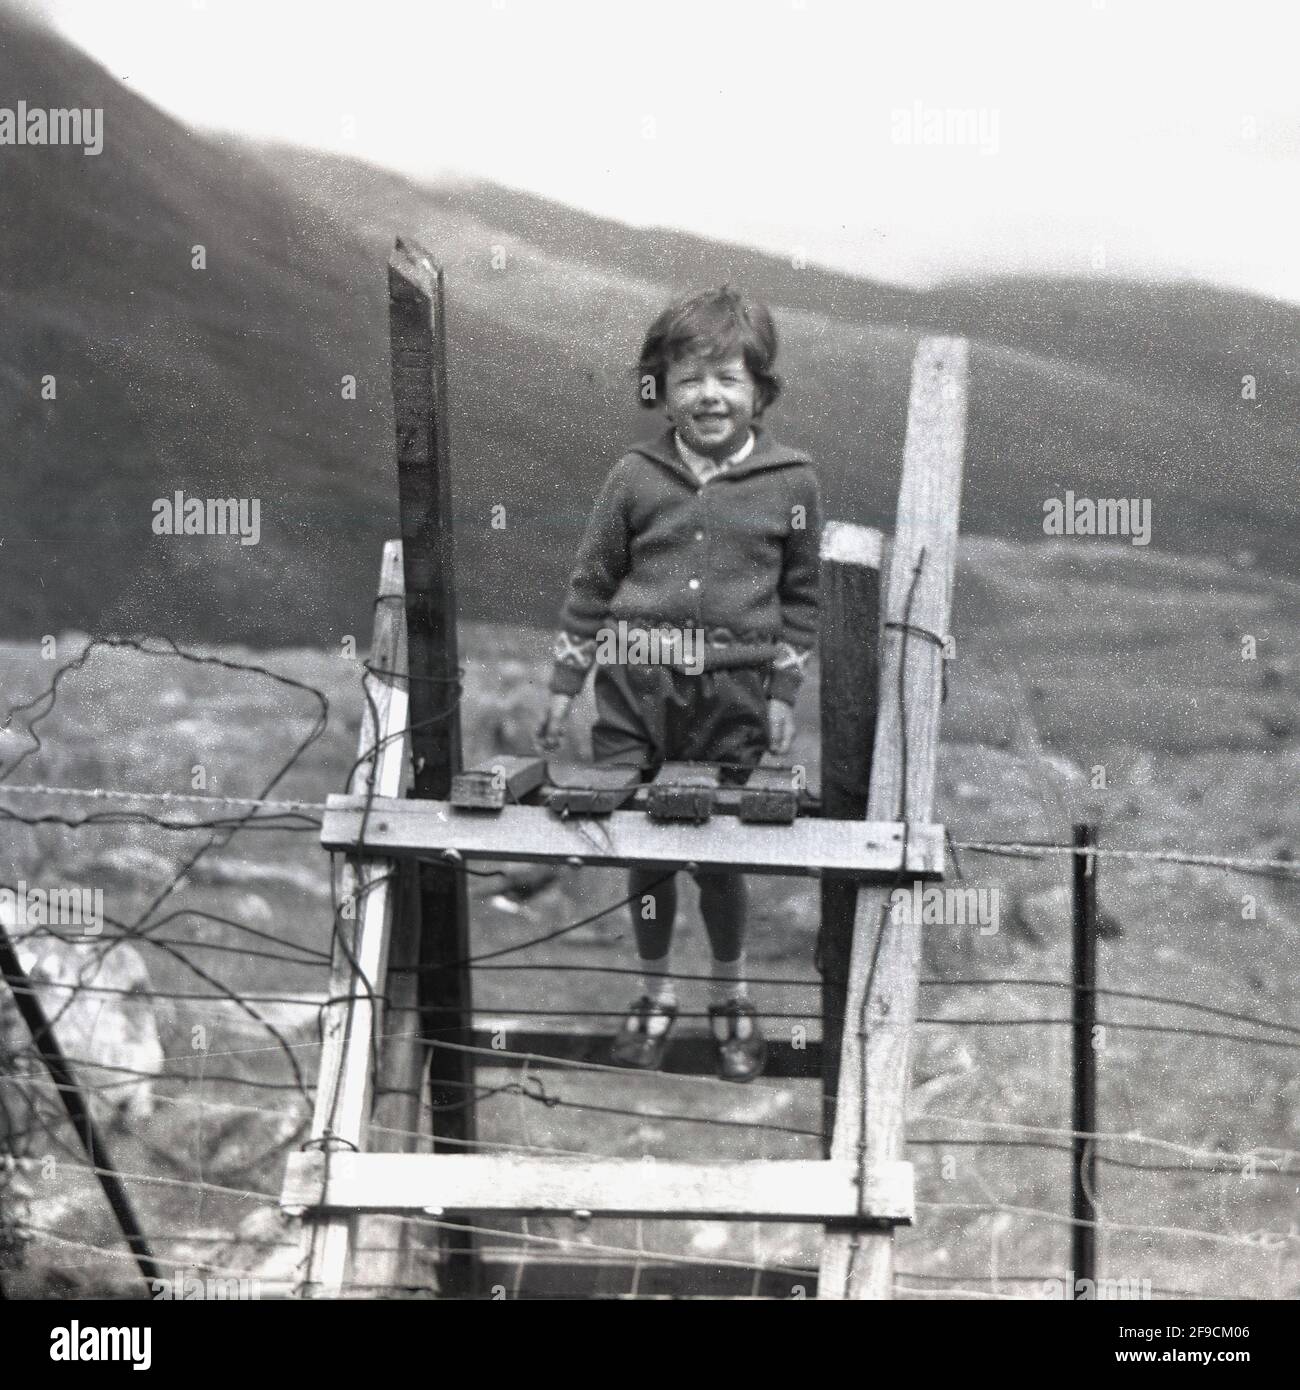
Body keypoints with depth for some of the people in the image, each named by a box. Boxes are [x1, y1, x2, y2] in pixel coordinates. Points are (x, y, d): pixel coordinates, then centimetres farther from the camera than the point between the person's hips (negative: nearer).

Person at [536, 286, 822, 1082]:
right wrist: (564, 686, 9)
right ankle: (657, 991, 27)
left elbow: (801, 595, 7)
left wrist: (784, 692, 4)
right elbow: (592, 582, 8)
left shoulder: (792, 482, -1)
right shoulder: (636, 477, 1)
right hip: (636, 687, 1)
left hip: (731, 695, -1)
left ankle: (732, 996, 25)